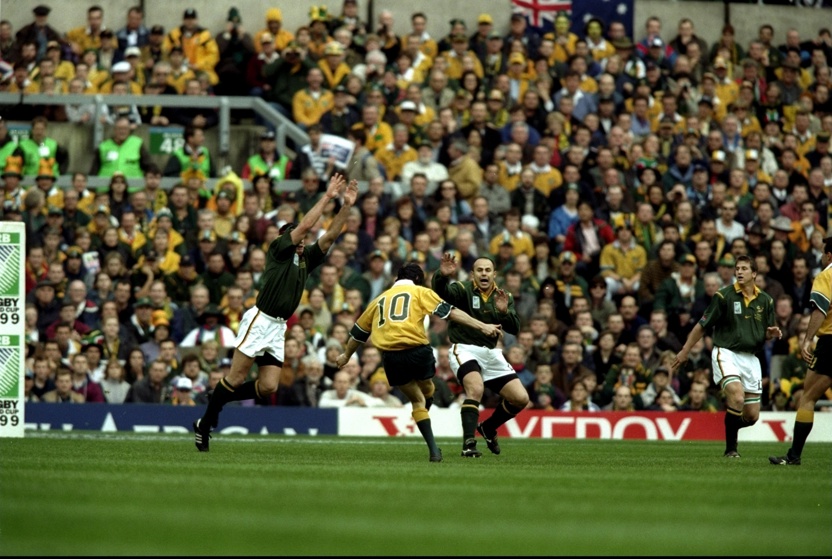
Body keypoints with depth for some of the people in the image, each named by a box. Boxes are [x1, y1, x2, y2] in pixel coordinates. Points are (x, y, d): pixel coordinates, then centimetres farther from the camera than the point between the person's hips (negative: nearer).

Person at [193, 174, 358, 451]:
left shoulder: (305, 259, 18)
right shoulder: (279, 250, -1)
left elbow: (330, 235, 15)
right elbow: (305, 225, -10)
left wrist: (346, 205, 6)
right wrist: (327, 197, -5)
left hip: (279, 328, 7)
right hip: (260, 321, -7)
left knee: (268, 387, -2)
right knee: (236, 378, -7)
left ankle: (218, 399, 15)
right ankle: (205, 423, 5)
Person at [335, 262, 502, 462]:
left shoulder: (380, 299, 24)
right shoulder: (420, 292, 13)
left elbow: (359, 331, 34)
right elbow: (451, 312, 2)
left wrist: (346, 355, 50)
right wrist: (482, 327, 1)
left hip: (390, 356, 3)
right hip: (416, 349, -3)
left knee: (417, 399, 16)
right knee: (427, 390, 22)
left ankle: (434, 449, 5)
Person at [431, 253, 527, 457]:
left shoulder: (504, 296, 6)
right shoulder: (463, 290, -7)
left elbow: (514, 329, -3)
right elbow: (441, 292, -29)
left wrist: (504, 311, -23)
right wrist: (442, 276, -50)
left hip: (491, 353, 5)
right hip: (465, 349, -5)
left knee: (521, 399, -1)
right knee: (476, 388, -33)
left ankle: (488, 427, 24)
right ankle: (468, 443, -32)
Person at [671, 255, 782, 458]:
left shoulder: (765, 300, 8)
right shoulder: (724, 296, -5)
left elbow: (767, 333, 17)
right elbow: (702, 326, -1)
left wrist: (773, 333, -7)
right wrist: (684, 352, -2)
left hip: (751, 358, 5)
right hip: (726, 353, -5)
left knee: (752, 416, 3)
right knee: (737, 398, -28)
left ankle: (730, 427, 37)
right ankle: (731, 448, -14)